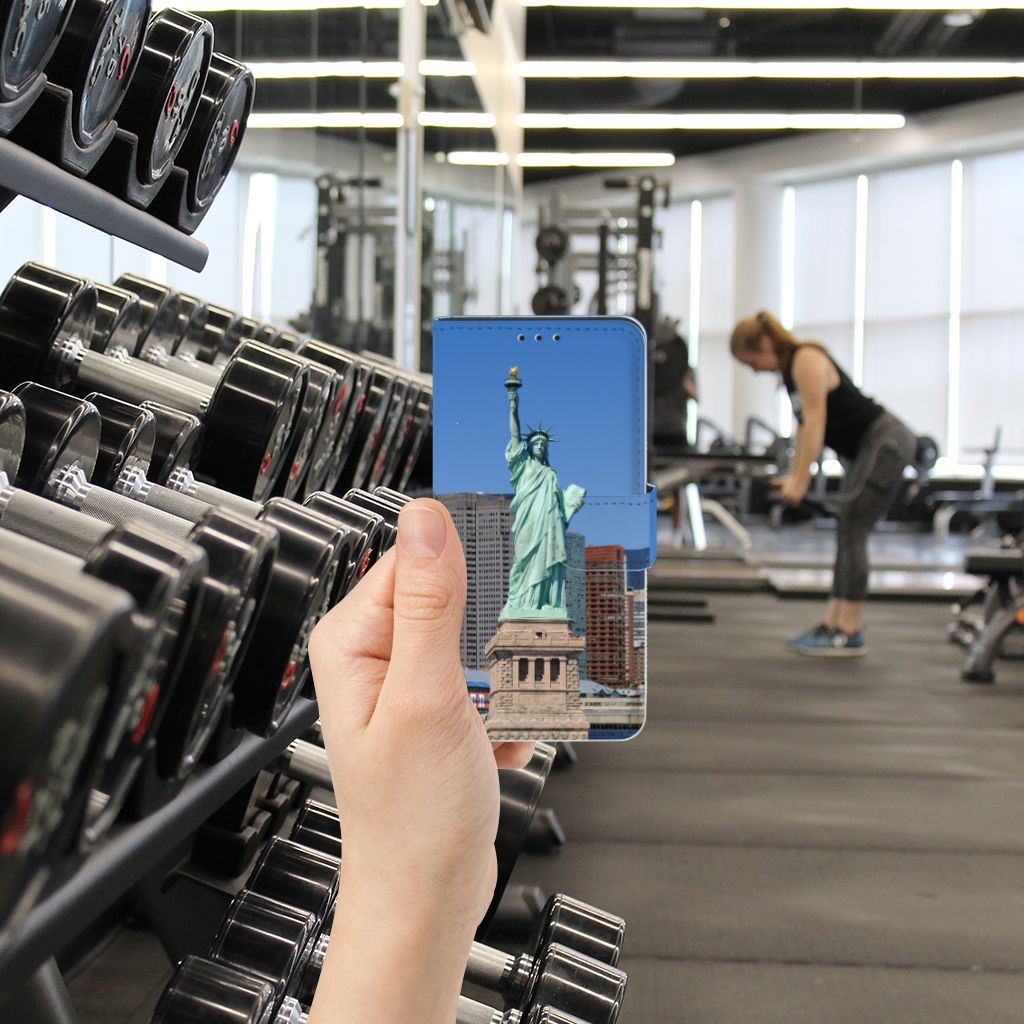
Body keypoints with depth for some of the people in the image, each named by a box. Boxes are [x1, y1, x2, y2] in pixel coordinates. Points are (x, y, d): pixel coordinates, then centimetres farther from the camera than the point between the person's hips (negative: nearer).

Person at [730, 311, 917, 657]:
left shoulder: (807, 360, -16)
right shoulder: (790, 369, 12)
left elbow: (815, 421, -22)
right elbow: (805, 426, 15)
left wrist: (800, 480, -23)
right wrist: (793, 475, 10)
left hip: (887, 443, -10)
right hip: (867, 448, 10)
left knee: (851, 530, -12)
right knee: (848, 534, 9)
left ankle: (849, 634, -10)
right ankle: (832, 624, 13)